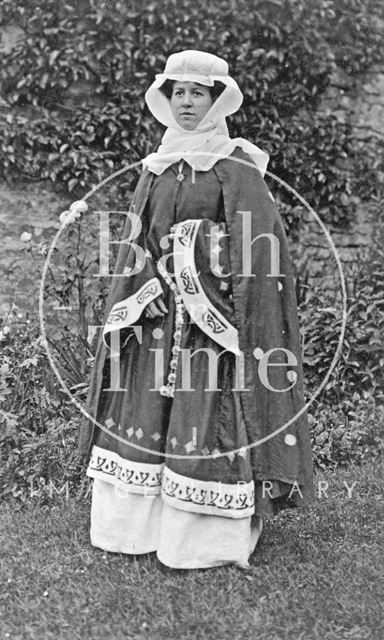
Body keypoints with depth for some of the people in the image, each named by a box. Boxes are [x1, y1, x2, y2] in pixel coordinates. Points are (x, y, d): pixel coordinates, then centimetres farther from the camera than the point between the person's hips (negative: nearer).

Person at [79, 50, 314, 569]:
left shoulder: (237, 166, -3)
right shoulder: (156, 168, 14)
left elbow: (255, 248, -9)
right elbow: (136, 242, 13)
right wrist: (152, 287, -2)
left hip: (213, 309, -5)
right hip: (158, 311, 6)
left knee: (207, 412, -4)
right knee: (143, 406, 6)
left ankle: (210, 536, 8)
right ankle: (137, 523, 19)